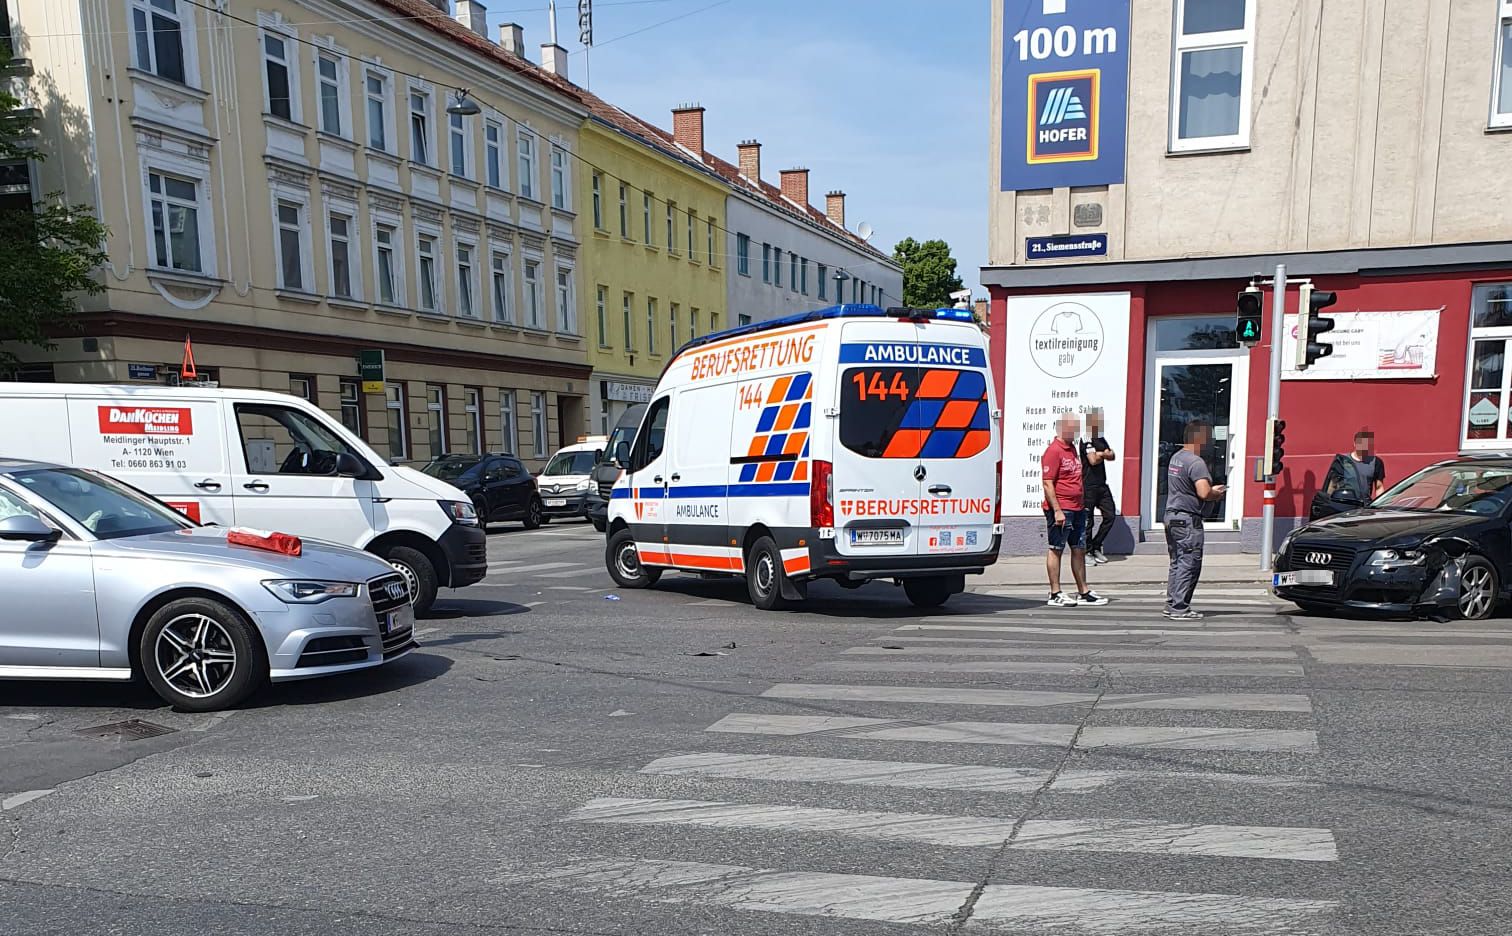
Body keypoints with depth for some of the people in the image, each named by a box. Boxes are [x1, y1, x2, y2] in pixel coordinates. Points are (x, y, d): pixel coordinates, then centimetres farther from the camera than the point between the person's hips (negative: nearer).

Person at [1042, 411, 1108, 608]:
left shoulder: (1072, 448, 16)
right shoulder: (1054, 451, -12)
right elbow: (1048, 483, -18)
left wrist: (1081, 506, 19)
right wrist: (1057, 510, -22)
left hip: (1077, 509, 9)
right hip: (1060, 510, -9)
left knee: (1079, 550, 12)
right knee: (1056, 550, -1)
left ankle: (1083, 592, 20)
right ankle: (1055, 594, 4)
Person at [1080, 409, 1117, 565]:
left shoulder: (1101, 439, 17)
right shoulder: (1087, 439, -11)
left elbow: (1113, 456, 12)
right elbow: (1093, 460, -19)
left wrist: (1101, 454, -9)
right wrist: (1104, 454, 0)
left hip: (1102, 485, 8)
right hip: (1088, 486, -8)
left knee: (1110, 515, 6)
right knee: (1087, 520, -1)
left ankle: (1096, 547, 19)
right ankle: (1087, 552, 10)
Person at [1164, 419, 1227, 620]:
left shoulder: (1176, 457, 14)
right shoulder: (1196, 462, -17)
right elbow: (1204, 493, -26)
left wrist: (1212, 490, 15)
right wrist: (1217, 493, -5)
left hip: (1171, 515, 10)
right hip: (1187, 520, -10)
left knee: (1177, 564, 15)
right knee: (1189, 565, -4)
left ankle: (1172, 604, 19)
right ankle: (1180, 608, -3)